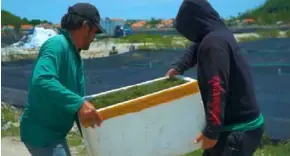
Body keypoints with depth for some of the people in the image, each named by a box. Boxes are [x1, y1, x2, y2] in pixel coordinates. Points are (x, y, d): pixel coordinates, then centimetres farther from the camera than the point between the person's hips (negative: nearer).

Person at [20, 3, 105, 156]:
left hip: (54, 132, 10)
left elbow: (78, 95, 15)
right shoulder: (57, 44, -18)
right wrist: (78, 104, -42)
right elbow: (42, 81, -35)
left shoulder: (75, 57, 11)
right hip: (41, 132, -10)